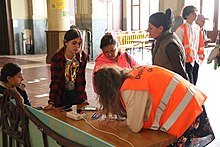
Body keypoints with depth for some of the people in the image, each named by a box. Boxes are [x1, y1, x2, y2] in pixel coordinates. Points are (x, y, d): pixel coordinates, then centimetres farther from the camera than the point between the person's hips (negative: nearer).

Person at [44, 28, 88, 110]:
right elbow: (55, 81, -17)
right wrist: (51, 102, -23)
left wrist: (83, 98, -9)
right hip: (62, 97, -2)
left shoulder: (83, 56, -10)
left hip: (77, 94, 2)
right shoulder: (56, 58, -17)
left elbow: (81, 78, -7)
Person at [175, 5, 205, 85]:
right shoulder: (181, 29, -12)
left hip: (196, 60, 7)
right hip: (187, 60, -7)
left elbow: (200, 43, 17)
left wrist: (201, 56, 15)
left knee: (194, 82, 15)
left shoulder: (197, 28, 10)